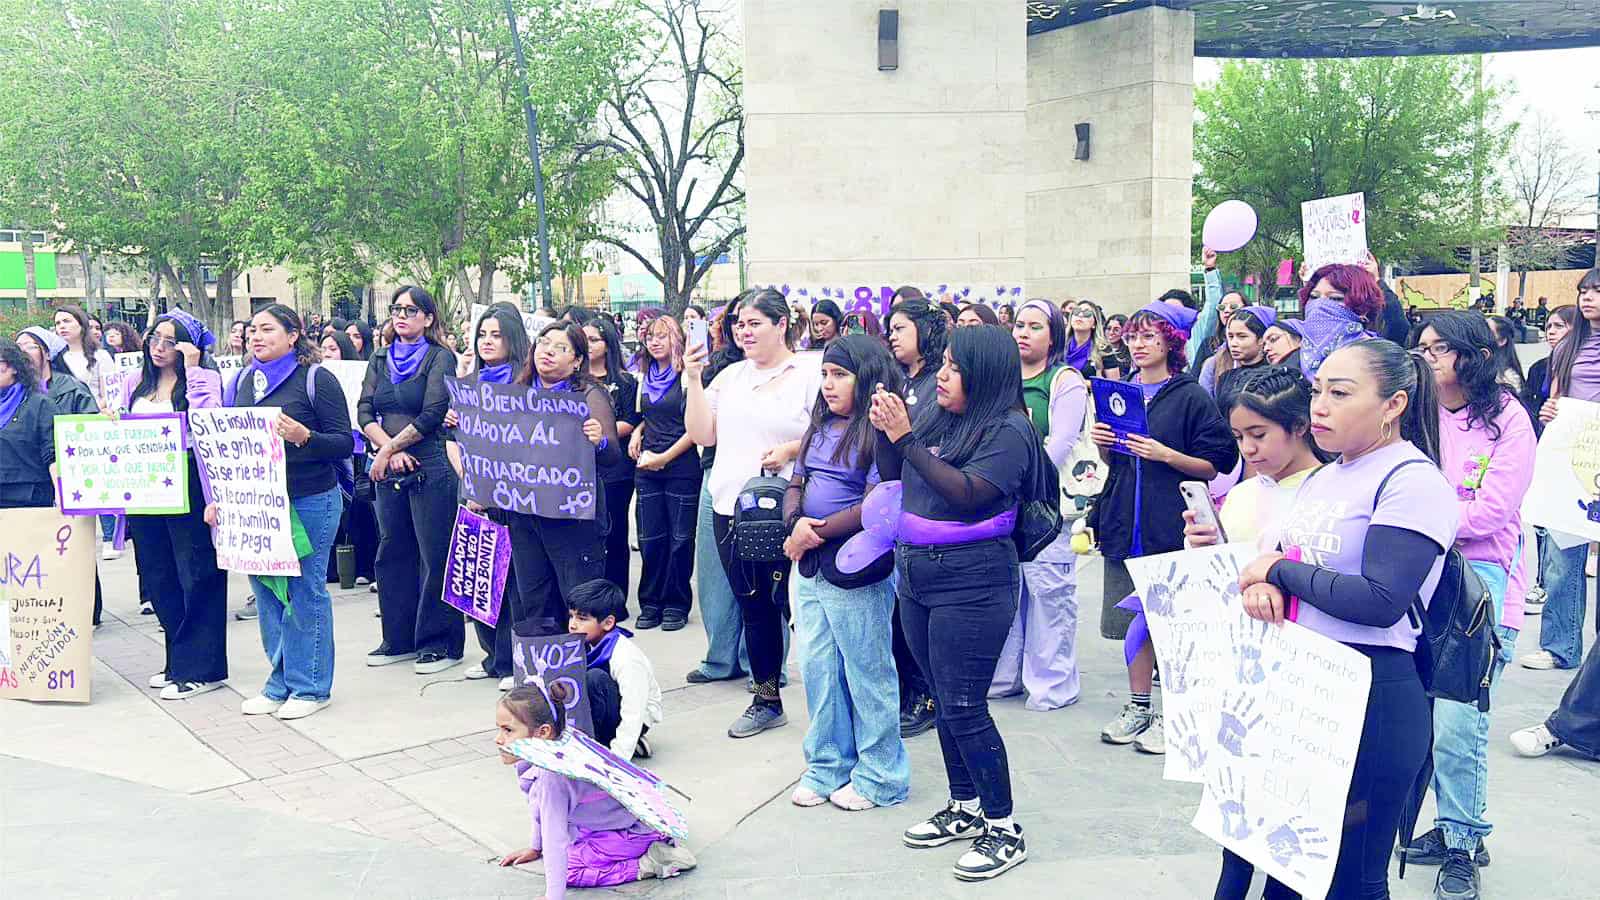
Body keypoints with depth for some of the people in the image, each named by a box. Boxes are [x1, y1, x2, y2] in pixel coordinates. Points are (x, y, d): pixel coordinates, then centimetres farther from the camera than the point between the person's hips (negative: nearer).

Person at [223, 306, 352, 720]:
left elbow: (345, 442, -10)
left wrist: (304, 436, -27)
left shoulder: (316, 379, -7)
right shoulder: (245, 381, 11)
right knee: (266, 592, 10)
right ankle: (280, 682, 22)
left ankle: (310, 686, 12)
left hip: (309, 501, -6)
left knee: (306, 591, 1)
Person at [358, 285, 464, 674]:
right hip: (389, 470, 6)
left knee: (435, 555, -2)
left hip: (431, 467, -6)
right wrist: (389, 450, -11)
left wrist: (388, 449, -9)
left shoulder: (440, 357, -3)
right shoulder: (380, 360, 14)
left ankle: (439, 642, 6)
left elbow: (431, 415, -12)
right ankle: (399, 639, 22)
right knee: (392, 553, 11)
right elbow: (364, 412, 4)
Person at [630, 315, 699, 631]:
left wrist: (664, 457, -12)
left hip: (681, 466, -5)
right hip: (647, 468, 5)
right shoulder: (644, 378, 13)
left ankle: (676, 604, 11)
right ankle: (650, 603, 16)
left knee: (680, 537, 1)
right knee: (649, 538, 7)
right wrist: (638, 432, 5)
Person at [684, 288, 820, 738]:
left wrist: (792, 449, -21)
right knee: (753, 608, 14)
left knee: (794, 604, -4)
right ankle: (766, 701, 27)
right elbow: (702, 434, 8)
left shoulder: (811, 371, -4)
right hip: (731, 509, 6)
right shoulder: (731, 376, 14)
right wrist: (694, 380, 2)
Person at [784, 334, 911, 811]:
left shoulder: (879, 431, -14)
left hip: (857, 574, -8)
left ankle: (880, 776, 19)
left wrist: (814, 534, -16)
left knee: (867, 674, 5)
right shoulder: (821, 427, 11)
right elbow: (795, 485, 12)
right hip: (811, 570, 8)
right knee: (818, 670, 15)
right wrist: (796, 524, -9)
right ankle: (828, 767, 29)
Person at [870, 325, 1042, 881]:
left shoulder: (1008, 430, -12)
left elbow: (966, 492, -24)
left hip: (971, 584, -7)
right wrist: (885, 429, -4)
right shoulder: (935, 419, 9)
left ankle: (1004, 829, 8)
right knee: (946, 701, 15)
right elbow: (891, 480, 12)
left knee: (963, 708, -5)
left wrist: (906, 438, -22)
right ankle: (964, 808, 30)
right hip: (917, 578, 7)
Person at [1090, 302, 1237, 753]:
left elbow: (1213, 466, -6)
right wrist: (1103, 444, -1)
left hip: (1171, 524, -6)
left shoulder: (1191, 397, -5)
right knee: (1135, 619, 11)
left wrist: (1164, 454, -19)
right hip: (1126, 521, 6)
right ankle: (1137, 707, 22)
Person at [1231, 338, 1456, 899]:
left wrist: (1279, 570, -13)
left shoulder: (1413, 480, -13)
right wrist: (1262, 586, -8)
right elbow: (1285, 567, 17)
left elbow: (1382, 601, -24)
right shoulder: (1324, 477, 13)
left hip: (1370, 699, -8)